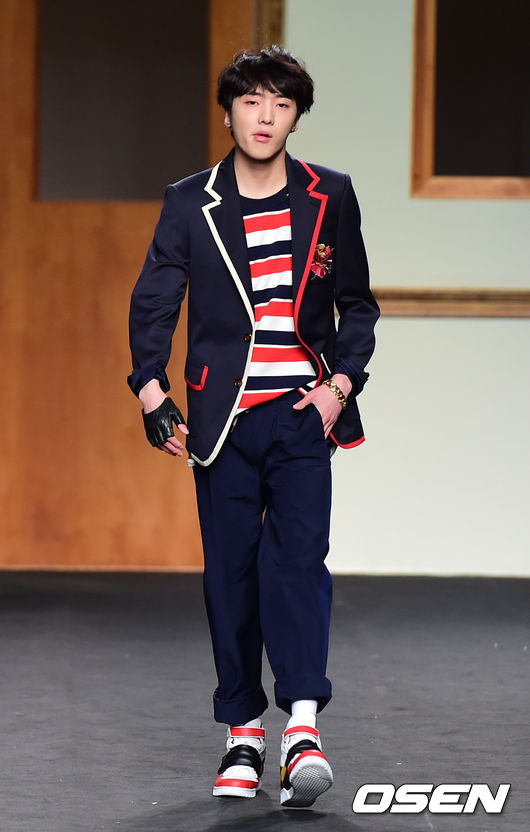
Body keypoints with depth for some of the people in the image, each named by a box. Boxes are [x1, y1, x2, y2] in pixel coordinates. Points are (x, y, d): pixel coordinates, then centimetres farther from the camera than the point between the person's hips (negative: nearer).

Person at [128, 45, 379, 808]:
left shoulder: (329, 198, 6)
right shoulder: (189, 204, 4)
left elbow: (357, 305, 13)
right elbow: (152, 303, 6)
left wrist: (341, 383, -1)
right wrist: (152, 393, -6)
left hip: (301, 412, -1)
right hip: (223, 417, 1)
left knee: (299, 557, -13)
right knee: (230, 569, 3)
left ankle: (303, 725, -16)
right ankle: (243, 734, 11)